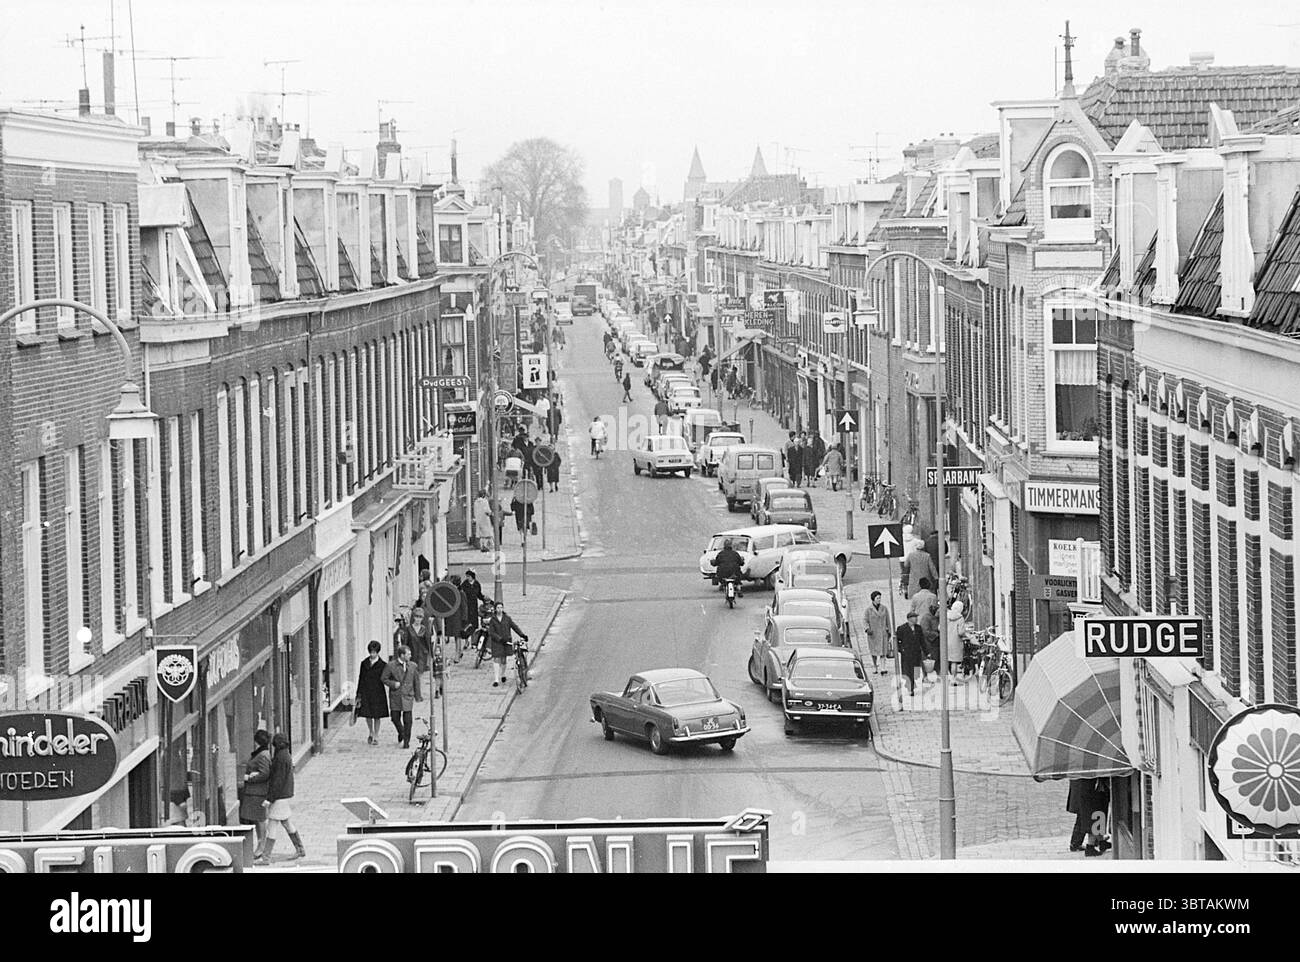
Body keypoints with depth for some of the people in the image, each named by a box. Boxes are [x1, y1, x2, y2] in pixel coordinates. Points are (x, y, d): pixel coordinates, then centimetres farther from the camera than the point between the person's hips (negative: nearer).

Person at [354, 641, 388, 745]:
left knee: (377, 716, 2)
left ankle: (376, 737, 12)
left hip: (378, 693, -2)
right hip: (366, 692, 2)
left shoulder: (383, 665, -2)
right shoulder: (364, 663, 6)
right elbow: (360, 679, 7)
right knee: (367, 715, 5)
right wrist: (358, 695, 6)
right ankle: (371, 733, 28)